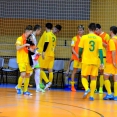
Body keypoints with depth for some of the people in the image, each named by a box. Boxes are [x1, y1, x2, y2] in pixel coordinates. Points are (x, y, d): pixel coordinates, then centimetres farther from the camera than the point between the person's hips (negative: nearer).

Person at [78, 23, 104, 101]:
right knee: (93, 78, 9)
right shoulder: (99, 38, 0)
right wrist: (102, 63, -4)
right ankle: (92, 95, 5)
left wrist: (80, 57, 19)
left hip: (86, 61, -1)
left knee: (84, 77, 10)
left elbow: (80, 49, -1)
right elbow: (100, 51, -5)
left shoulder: (84, 37, -3)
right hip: (95, 61, 1)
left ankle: (87, 89, -17)